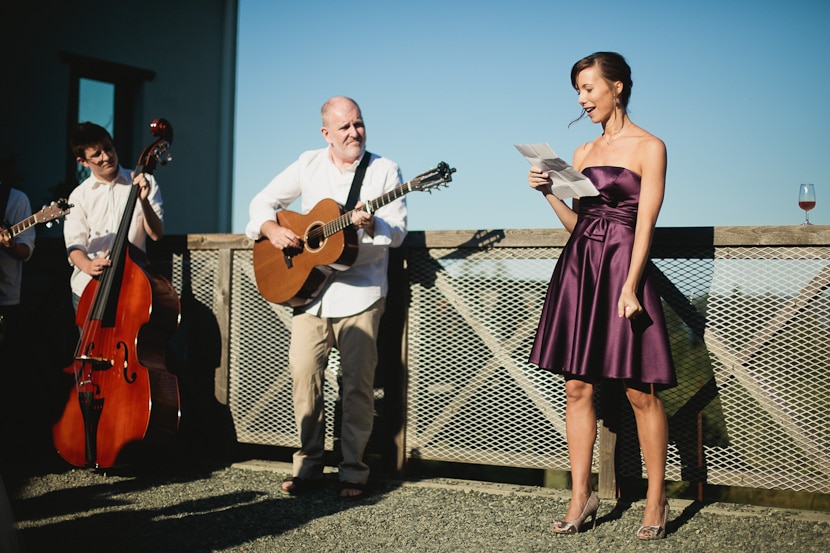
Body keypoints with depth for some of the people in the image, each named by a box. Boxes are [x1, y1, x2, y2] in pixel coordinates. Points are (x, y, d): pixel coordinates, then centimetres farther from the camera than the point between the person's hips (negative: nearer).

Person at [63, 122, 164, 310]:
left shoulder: (145, 183, 3)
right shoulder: (79, 196, 4)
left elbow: (156, 234, -3)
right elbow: (74, 245, -4)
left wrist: (144, 201, -18)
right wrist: (87, 265, -26)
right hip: (88, 288, 1)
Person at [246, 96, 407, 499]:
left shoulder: (385, 170, 2)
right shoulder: (309, 165, 9)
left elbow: (398, 231, -5)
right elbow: (263, 202, 14)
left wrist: (371, 224, -26)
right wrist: (272, 229, -7)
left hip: (360, 292, -2)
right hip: (309, 286, 2)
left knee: (357, 382, -3)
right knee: (303, 374, -2)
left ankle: (353, 470, 7)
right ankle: (309, 464, 10)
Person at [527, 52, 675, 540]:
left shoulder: (648, 147, -1)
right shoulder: (583, 152, 17)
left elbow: (645, 222, -8)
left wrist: (630, 287, -16)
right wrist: (549, 192, 3)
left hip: (623, 266, -6)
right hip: (579, 266, 6)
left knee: (640, 390, -3)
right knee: (578, 386, 5)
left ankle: (657, 501, 8)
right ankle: (581, 498, 12)